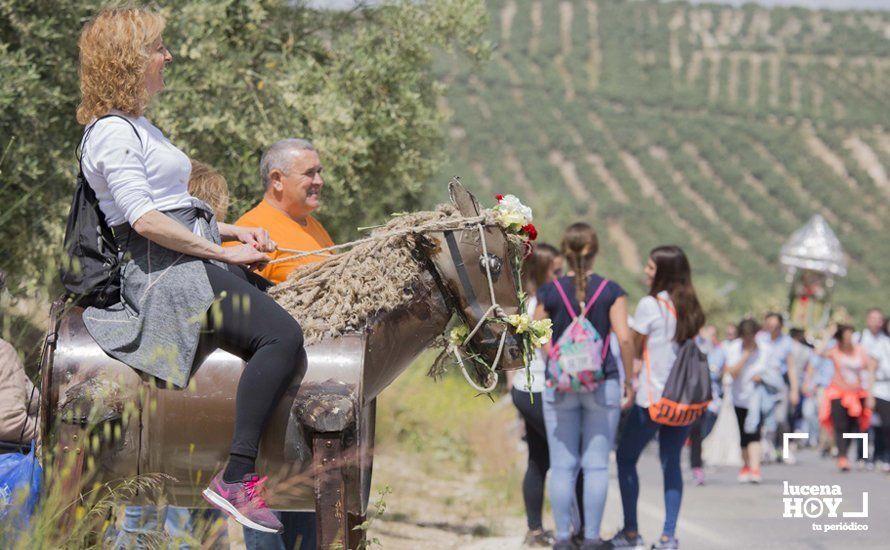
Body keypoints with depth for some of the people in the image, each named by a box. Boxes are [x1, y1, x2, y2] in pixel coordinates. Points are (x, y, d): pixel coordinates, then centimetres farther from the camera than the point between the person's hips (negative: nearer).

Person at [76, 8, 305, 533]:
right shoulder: (112, 132, -9)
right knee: (282, 334, -27)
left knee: (290, 343, -4)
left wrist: (237, 232, 14)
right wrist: (225, 251, -14)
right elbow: (145, 219, -19)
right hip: (163, 273, -11)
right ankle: (236, 480, -29)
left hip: (199, 260, 11)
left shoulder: (140, 127, 25)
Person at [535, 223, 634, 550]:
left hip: (559, 385, 1)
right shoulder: (611, 291, -5)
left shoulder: (549, 293, -2)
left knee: (562, 466, 5)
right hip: (603, 384, -1)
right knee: (596, 464, 4)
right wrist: (629, 379, 1)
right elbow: (625, 339, -8)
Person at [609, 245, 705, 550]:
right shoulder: (690, 307, 7)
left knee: (625, 458, 9)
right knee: (671, 462, 10)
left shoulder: (650, 305, -11)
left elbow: (634, 349, -3)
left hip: (653, 397, -6)